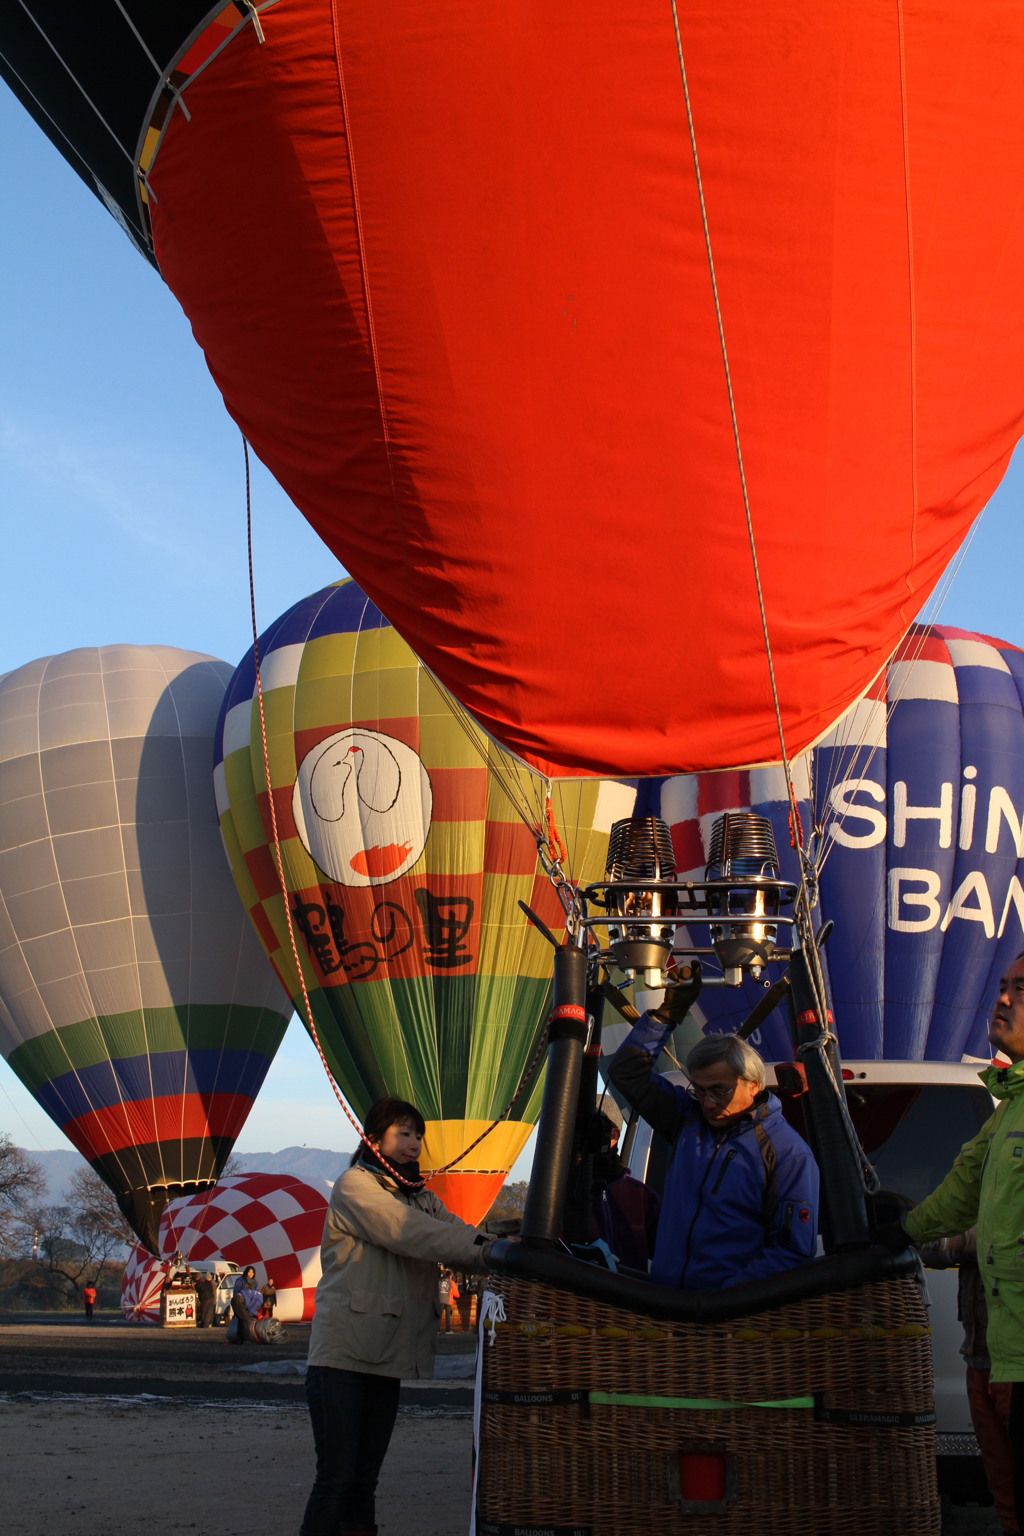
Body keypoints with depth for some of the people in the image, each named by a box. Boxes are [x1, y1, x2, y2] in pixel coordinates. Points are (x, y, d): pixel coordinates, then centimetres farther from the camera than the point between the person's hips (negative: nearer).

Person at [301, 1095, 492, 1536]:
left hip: (387, 1357, 7)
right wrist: (485, 1250, -28)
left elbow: (457, 1232, 2)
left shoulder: (419, 1196, 18)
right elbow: (410, 1234, -19)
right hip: (344, 1355, -7)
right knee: (336, 1479, -8)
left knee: (364, 1480, 10)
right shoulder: (355, 1185, -6)